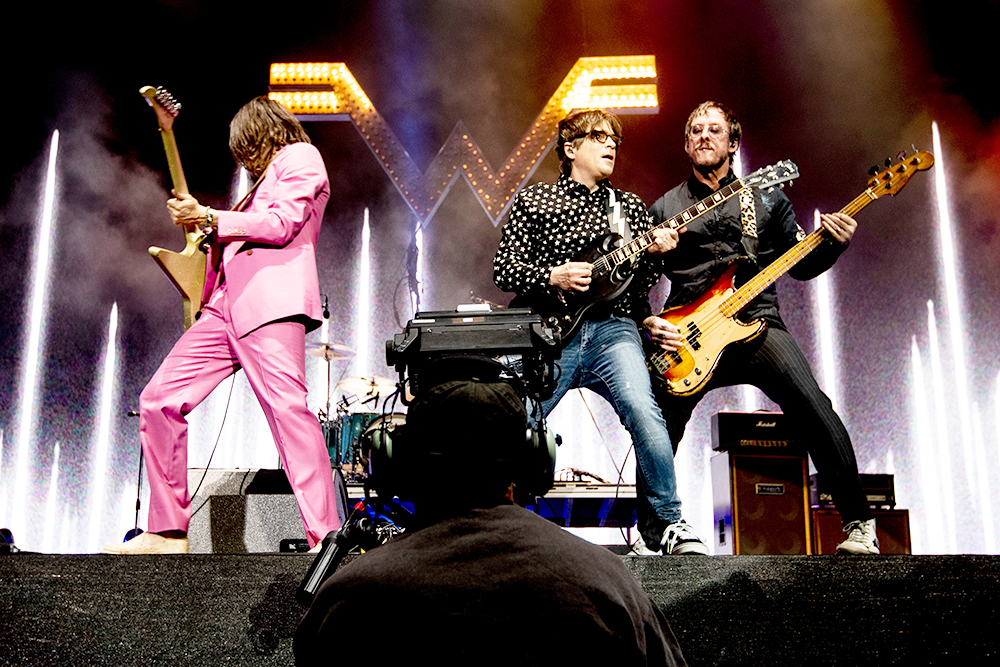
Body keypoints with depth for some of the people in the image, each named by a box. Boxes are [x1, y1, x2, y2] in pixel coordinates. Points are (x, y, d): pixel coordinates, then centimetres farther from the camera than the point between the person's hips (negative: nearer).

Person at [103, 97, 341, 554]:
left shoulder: (300, 157, 7)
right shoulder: (266, 177, 34)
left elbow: (282, 224, -9)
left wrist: (208, 217, -6)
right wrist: (207, 231, 26)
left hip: (271, 302, -9)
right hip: (228, 304, 9)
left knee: (288, 409, -21)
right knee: (159, 399, 1)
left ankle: (326, 537, -21)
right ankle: (168, 531, 6)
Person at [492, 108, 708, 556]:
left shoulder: (631, 207, 20)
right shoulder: (532, 201, 11)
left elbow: (643, 280, 18)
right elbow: (503, 269, 5)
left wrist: (655, 252, -3)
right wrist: (553, 277, -11)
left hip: (612, 328, 1)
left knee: (642, 410, -24)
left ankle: (668, 525, -12)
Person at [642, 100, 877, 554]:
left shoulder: (767, 197, 16)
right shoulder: (664, 210, 14)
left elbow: (801, 265, 17)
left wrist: (833, 243, -2)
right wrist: (648, 323, -4)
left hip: (757, 322, 0)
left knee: (811, 405, -20)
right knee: (660, 425, -14)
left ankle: (858, 521, -7)